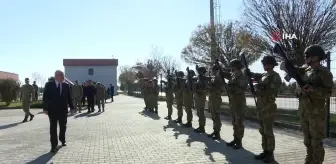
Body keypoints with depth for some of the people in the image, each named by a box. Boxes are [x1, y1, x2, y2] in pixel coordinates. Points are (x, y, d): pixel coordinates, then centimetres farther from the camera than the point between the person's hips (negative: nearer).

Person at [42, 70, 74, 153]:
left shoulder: (66, 85, 3)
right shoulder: (49, 85, -4)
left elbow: (69, 97, 5)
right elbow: (45, 97, -5)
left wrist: (71, 107, 3)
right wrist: (45, 108, -11)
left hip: (63, 110, 3)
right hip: (52, 110, -3)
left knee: (63, 126, 15)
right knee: (53, 128, 0)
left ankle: (62, 140, 38)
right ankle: (54, 145, 6)